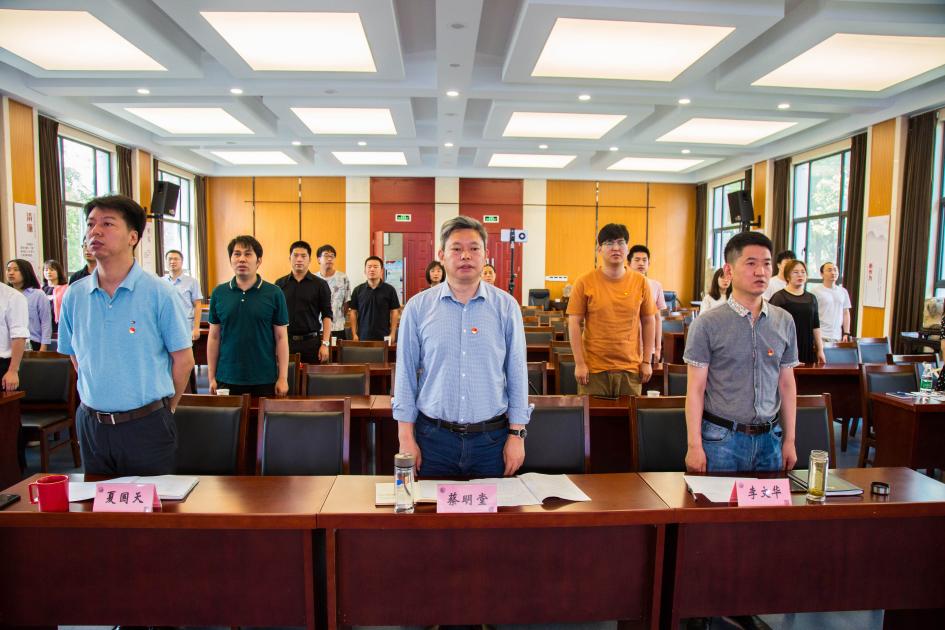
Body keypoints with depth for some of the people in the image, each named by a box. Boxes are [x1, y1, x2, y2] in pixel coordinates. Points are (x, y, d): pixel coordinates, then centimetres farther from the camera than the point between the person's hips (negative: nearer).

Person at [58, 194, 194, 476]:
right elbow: (77, 357, 14)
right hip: (91, 424, 4)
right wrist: (101, 397, 13)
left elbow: (183, 360, -7)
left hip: (146, 426, -4)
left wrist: (164, 409, 2)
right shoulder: (74, 296, 1)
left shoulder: (158, 293, -12)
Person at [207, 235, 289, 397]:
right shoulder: (219, 293, 4)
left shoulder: (274, 293, -3)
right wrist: (211, 377, 5)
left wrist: (283, 378, -6)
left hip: (264, 379, -2)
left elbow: (281, 338, -2)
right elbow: (214, 337, 8)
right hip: (227, 379, 2)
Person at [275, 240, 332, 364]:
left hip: (312, 341, -2)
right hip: (286, 341, 2)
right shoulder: (280, 284, 8)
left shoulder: (320, 284, 2)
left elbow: (327, 316, -1)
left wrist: (325, 344, -9)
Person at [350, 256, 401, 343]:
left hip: (384, 337, -1)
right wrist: (354, 334, 1)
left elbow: (394, 312, 3)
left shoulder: (389, 290, 2)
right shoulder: (358, 290, 7)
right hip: (363, 337, 1)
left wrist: (392, 334, -4)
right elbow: (353, 313, 8)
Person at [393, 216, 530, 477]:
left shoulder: (506, 306, 0)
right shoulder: (418, 307, -1)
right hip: (434, 437, 0)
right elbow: (406, 374, 1)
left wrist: (517, 435, -1)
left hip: (492, 439, 1)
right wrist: (406, 438, -1)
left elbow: (517, 373, 2)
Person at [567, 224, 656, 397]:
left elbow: (648, 322, 8)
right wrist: (579, 363, -7)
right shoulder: (585, 282, -5)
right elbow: (574, 323, -4)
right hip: (594, 369, -2)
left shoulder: (640, 282, 2)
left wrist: (647, 361, 5)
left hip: (630, 368, 2)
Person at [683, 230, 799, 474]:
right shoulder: (707, 324, -9)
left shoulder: (784, 322, 5)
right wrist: (694, 446, -12)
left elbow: (787, 385, 10)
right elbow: (695, 390, -9)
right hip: (721, 438, -4)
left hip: (770, 437, 4)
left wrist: (789, 440, 9)